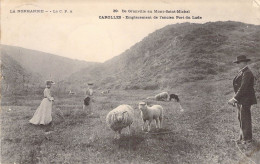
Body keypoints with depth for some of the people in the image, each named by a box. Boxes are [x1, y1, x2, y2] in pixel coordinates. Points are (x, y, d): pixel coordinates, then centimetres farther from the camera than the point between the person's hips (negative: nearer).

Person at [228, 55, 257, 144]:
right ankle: (242, 136, 22)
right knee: (241, 118, 13)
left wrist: (234, 99, -24)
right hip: (240, 99, 9)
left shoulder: (247, 73, -19)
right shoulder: (241, 72, 12)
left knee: (245, 119, -1)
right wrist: (235, 98, 13)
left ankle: (247, 138, 10)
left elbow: (243, 88, -25)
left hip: (245, 99, -9)